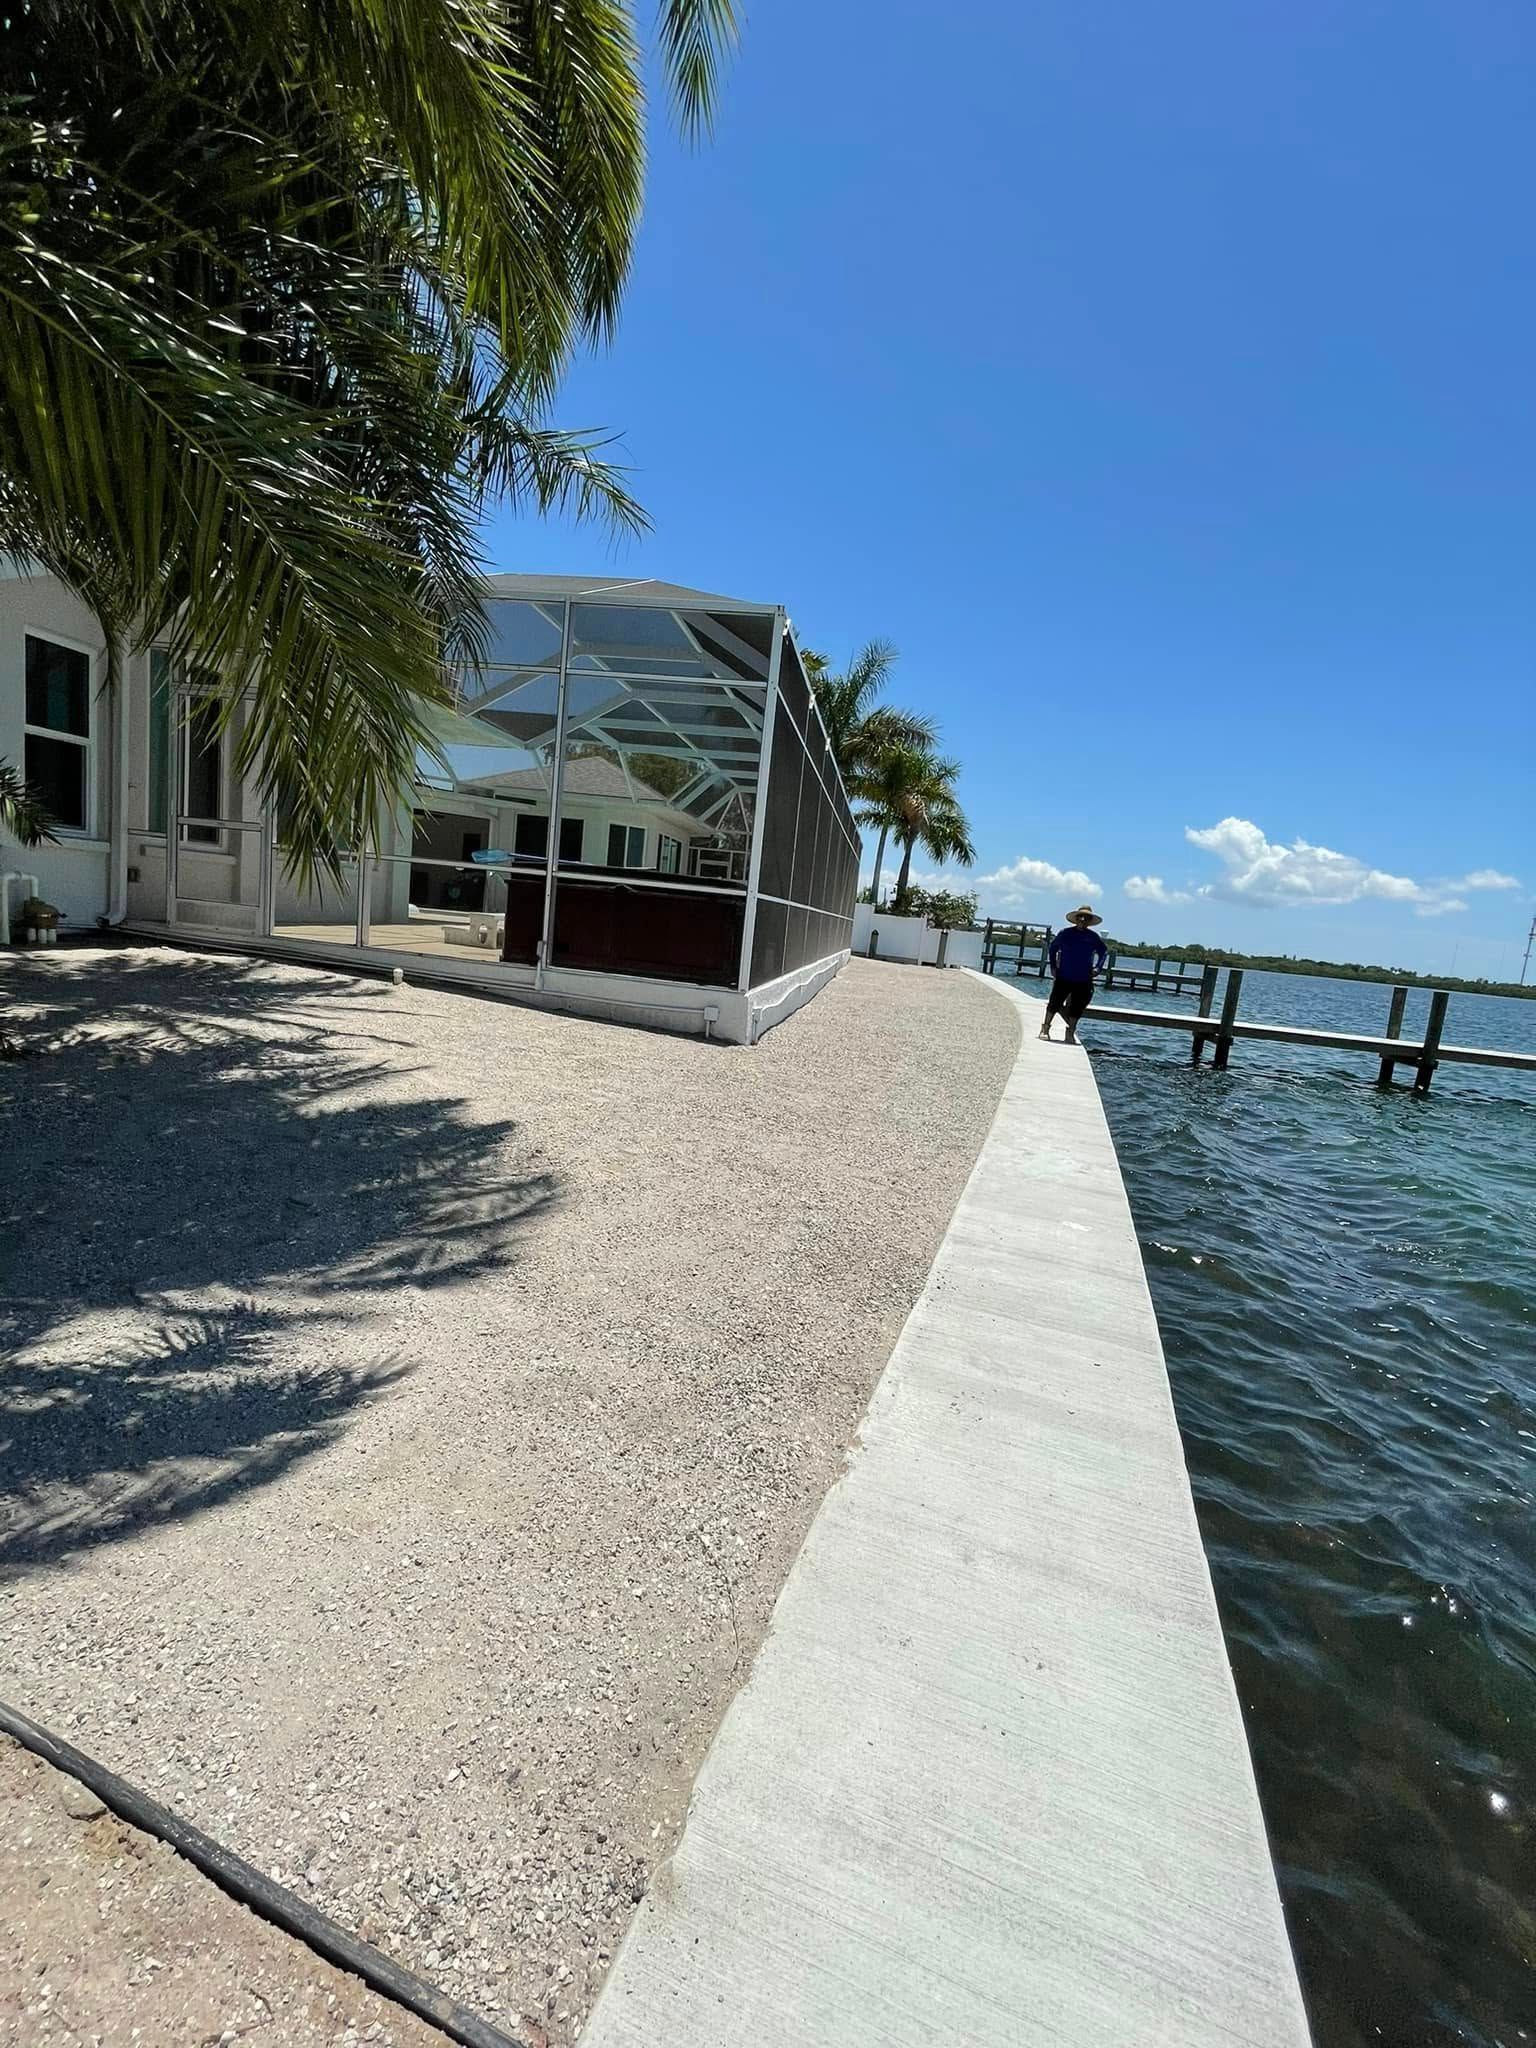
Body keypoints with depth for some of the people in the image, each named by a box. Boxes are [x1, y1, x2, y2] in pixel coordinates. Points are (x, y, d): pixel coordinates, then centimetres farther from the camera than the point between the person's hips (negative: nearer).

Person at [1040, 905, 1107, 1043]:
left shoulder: (1093, 937, 1)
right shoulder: (1065, 933, -3)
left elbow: (1104, 951, 17)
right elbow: (1053, 947, 12)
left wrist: (1097, 968, 6)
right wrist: (1053, 966, 8)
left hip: (1083, 981, 2)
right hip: (1063, 977, -1)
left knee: (1076, 1007, 6)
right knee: (1055, 1002, -2)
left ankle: (1071, 1032, 18)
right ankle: (1045, 1028, 9)